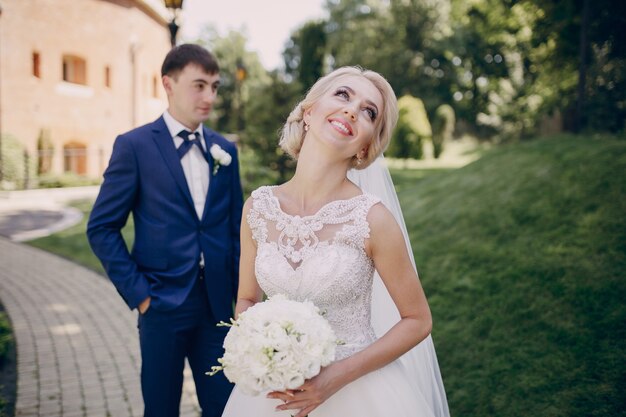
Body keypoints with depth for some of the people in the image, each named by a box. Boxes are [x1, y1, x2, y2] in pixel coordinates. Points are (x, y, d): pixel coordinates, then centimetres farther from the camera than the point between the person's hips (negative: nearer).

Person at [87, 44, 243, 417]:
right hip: (163, 304, -3)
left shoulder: (224, 150, 7)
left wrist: (241, 296, 5)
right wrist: (138, 294, -9)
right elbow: (102, 228, -6)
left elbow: (235, 228, 11)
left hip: (218, 303, 4)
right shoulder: (135, 145, -6)